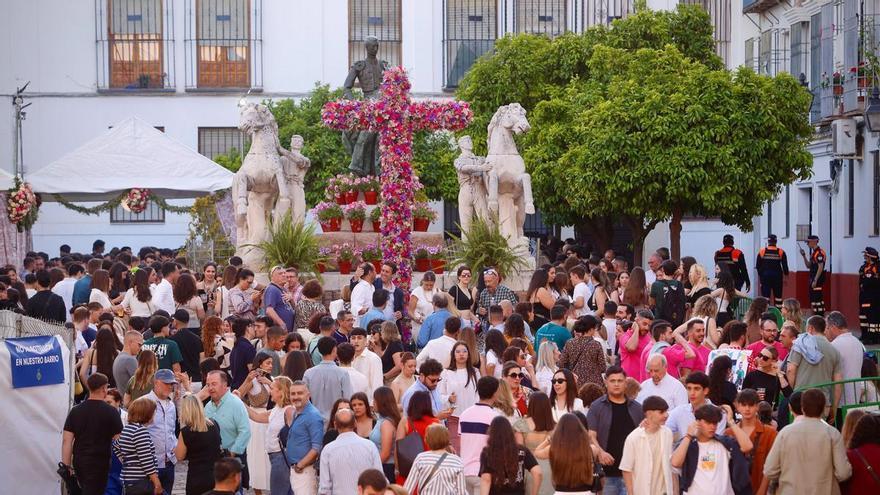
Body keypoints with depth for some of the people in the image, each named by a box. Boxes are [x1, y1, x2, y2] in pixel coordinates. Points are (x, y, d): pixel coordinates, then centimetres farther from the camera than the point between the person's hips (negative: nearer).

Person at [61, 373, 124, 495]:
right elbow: (118, 440, -7)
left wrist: (66, 466, 4)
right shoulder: (110, 412, -9)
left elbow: (67, 440, 0)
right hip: (100, 462, -5)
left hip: (79, 461, 5)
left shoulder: (75, 411, 3)